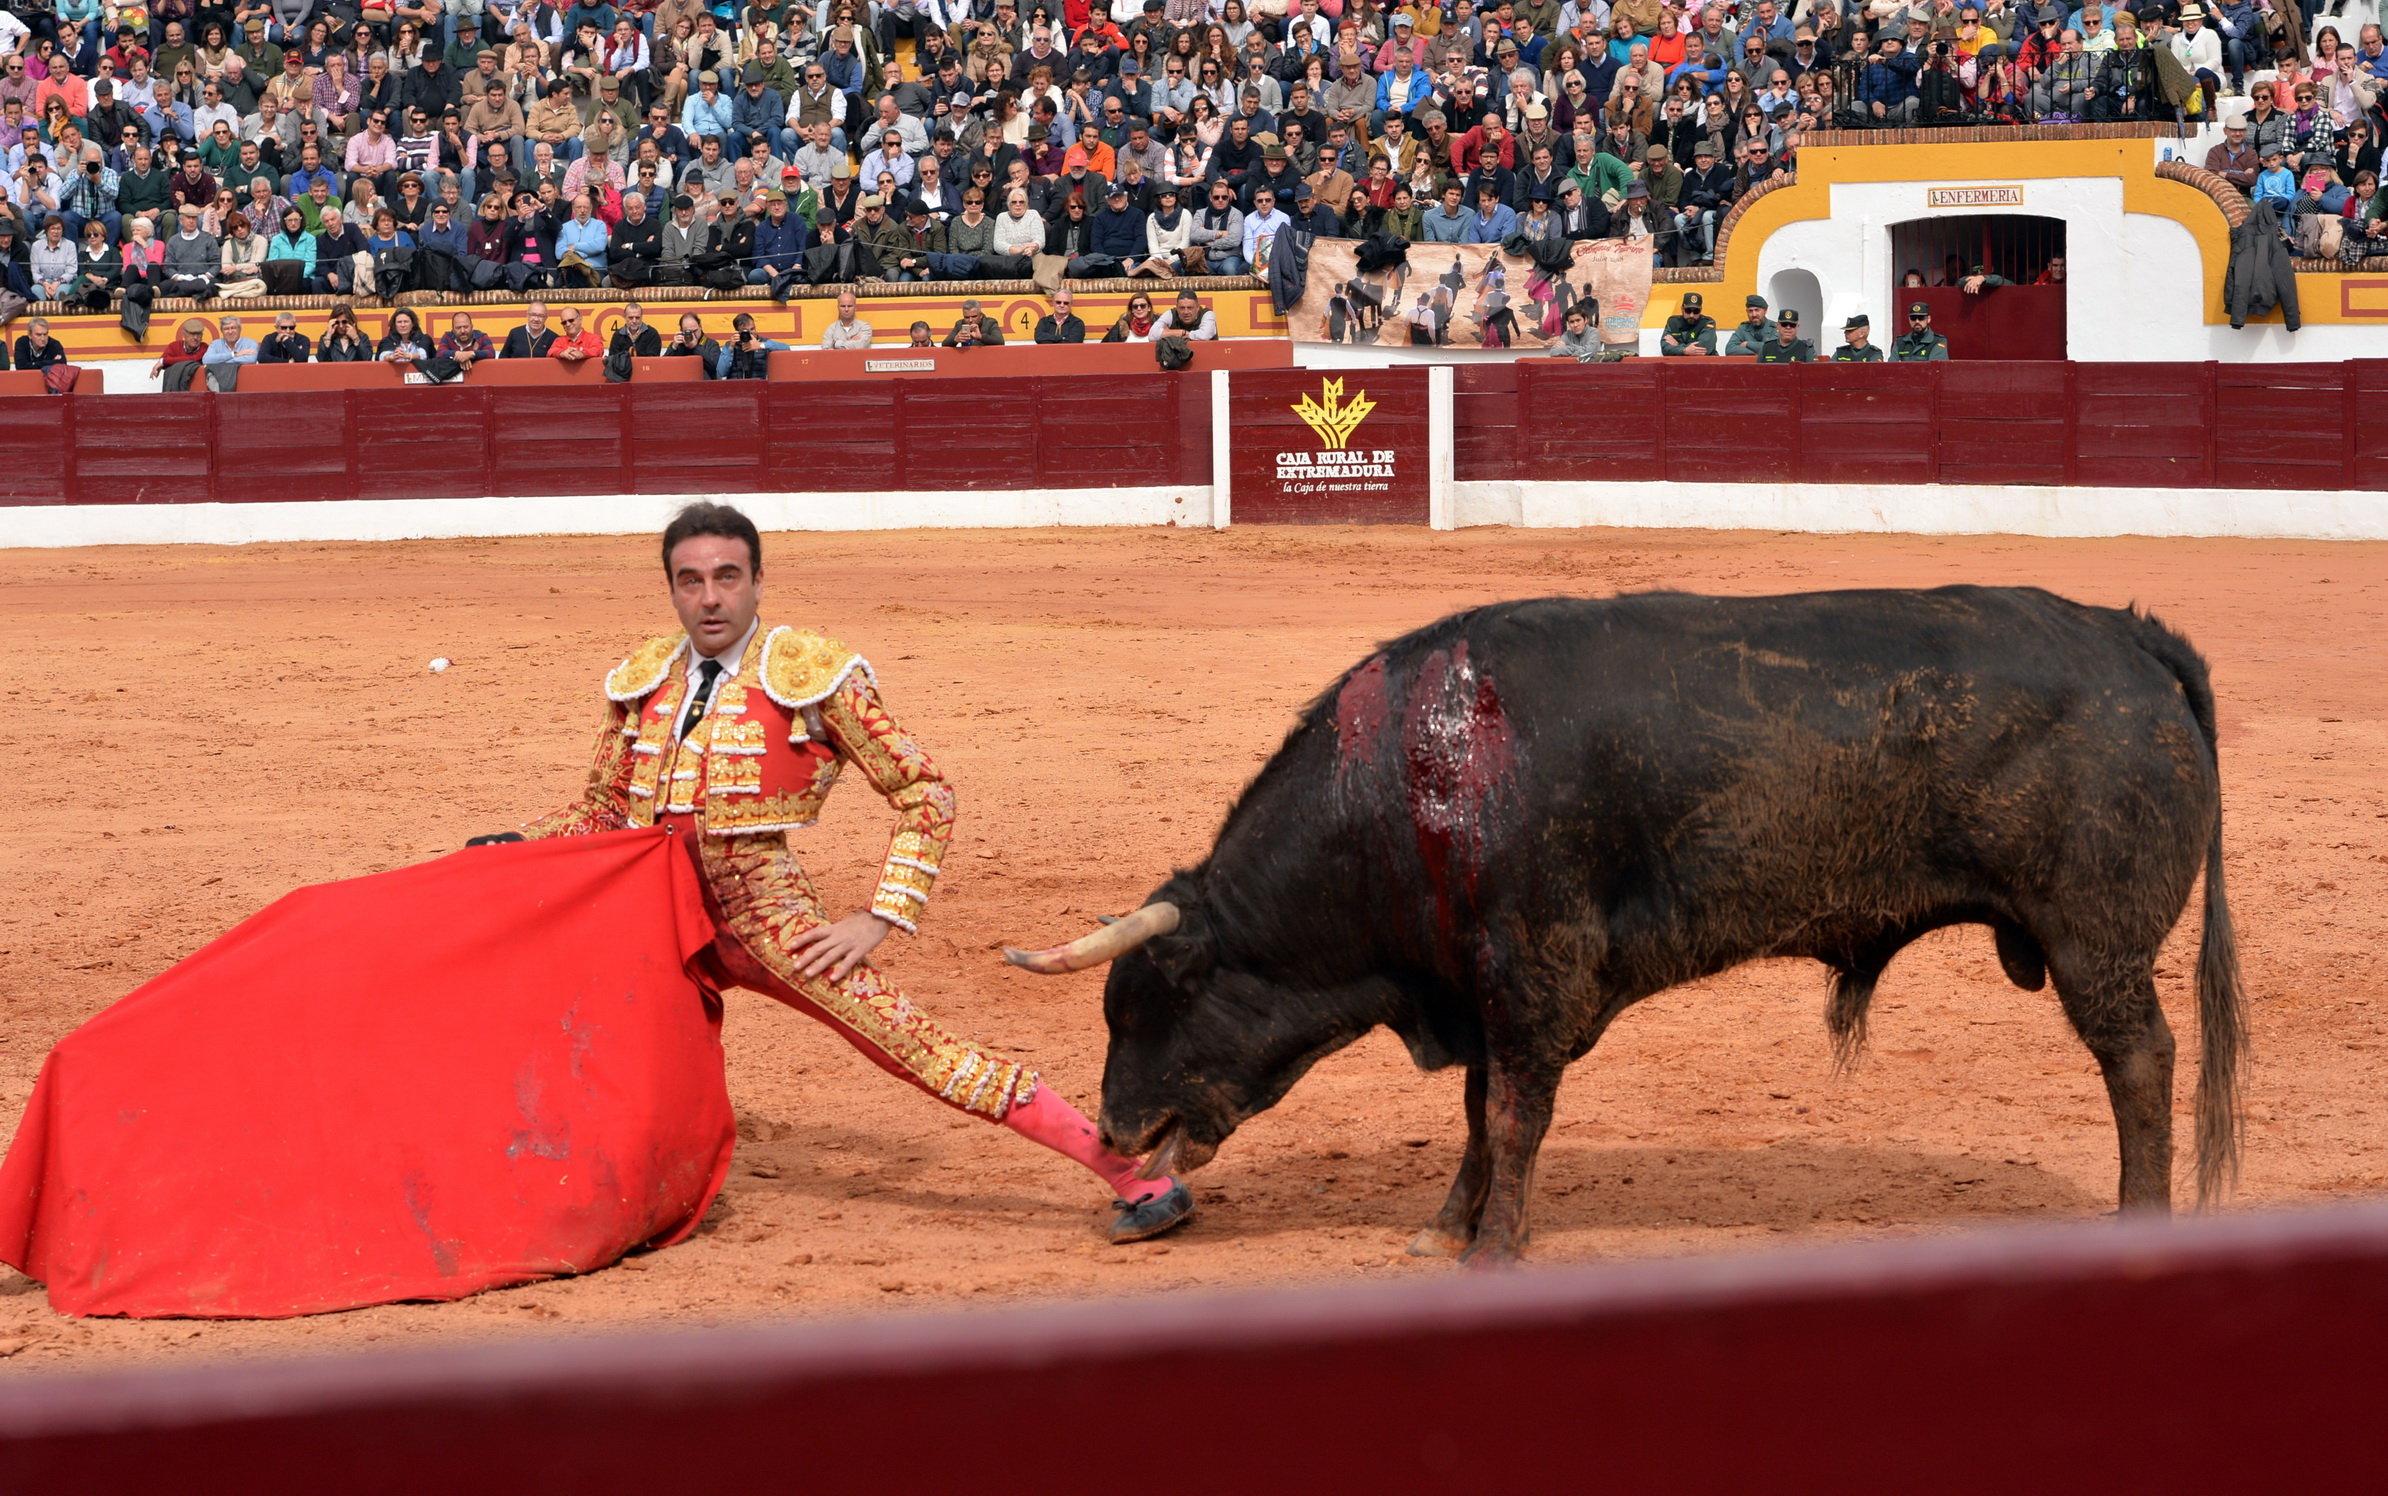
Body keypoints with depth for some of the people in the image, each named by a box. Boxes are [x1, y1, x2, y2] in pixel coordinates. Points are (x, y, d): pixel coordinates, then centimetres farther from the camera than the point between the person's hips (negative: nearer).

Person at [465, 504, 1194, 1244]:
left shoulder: (811, 672, -5)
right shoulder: (642, 680, 9)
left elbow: (924, 792, -3)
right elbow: (604, 809, 21)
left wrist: (878, 920, -10)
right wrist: (519, 844, 4)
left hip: (766, 914, -6)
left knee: (914, 1046, -15)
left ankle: (1139, 1177, -17)